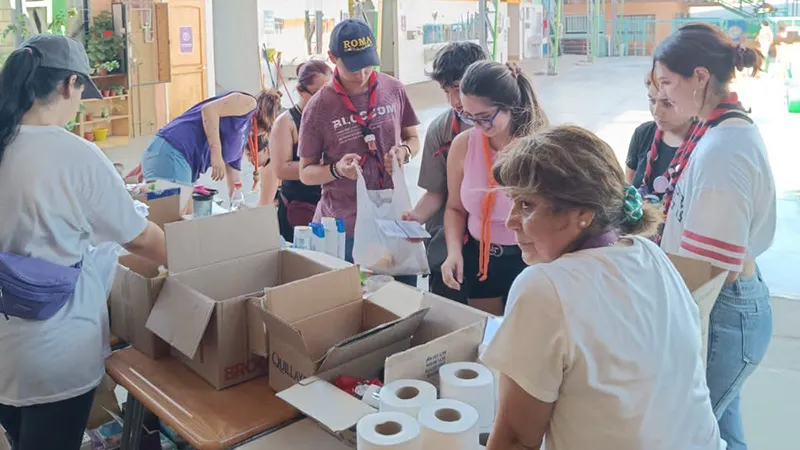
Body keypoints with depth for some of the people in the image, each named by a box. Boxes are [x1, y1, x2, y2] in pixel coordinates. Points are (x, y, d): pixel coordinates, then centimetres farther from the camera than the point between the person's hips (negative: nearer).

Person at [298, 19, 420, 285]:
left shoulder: (393, 89, 0)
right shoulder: (319, 107, -8)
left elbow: (413, 139, 14)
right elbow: (306, 173, -1)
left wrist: (404, 151, -9)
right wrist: (337, 170, -21)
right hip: (342, 225, -2)